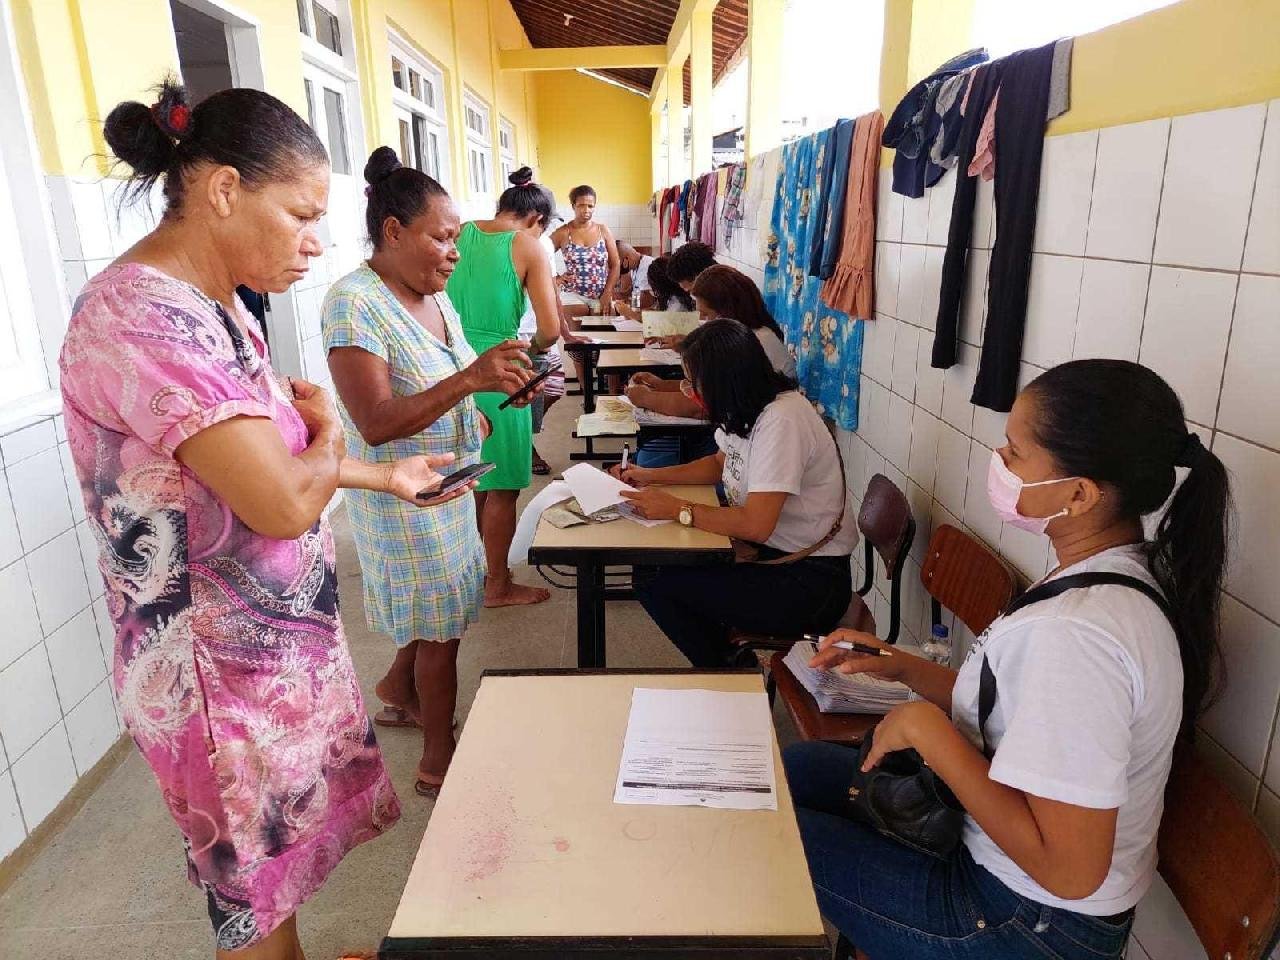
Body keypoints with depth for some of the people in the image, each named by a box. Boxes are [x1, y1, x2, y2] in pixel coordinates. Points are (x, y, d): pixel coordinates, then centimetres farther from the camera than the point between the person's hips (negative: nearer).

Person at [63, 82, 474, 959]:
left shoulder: (215, 306, 4)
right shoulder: (141, 318, -27)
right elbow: (284, 503, -31)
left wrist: (386, 476, 11)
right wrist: (329, 431, -11)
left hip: (279, 641, 9)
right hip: (225, 670, -8)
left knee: (282, 856, 27)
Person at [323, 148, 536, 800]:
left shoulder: (433, 295, 3)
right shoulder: (354, 303, -22)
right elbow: (376, 425, -29)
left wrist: (499, 383, -1)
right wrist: (469, 380, -37)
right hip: (402, 497, -8)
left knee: (439, 610, 22)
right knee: (441, 630, 5)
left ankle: (398, 690, 49)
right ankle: (439, 764, 25)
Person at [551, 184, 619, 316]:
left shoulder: (603, 231, 4)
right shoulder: (563, 233, -1)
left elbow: (615, 265, 4)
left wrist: (608, 294, -5)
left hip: (601, 296, 2)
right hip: (573, 295, -2)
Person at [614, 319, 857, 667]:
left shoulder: (780, 422, -25)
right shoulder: (747, 407, 2)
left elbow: (756, 525, -28)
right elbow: (721, 463, 21)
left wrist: (677, 509, -19)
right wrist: (652, 476, 9)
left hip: (811, 582, -9)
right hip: (771, 550, 9)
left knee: (654, 582, -14)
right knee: (654, 567, 0)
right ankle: (729, 662, 15)